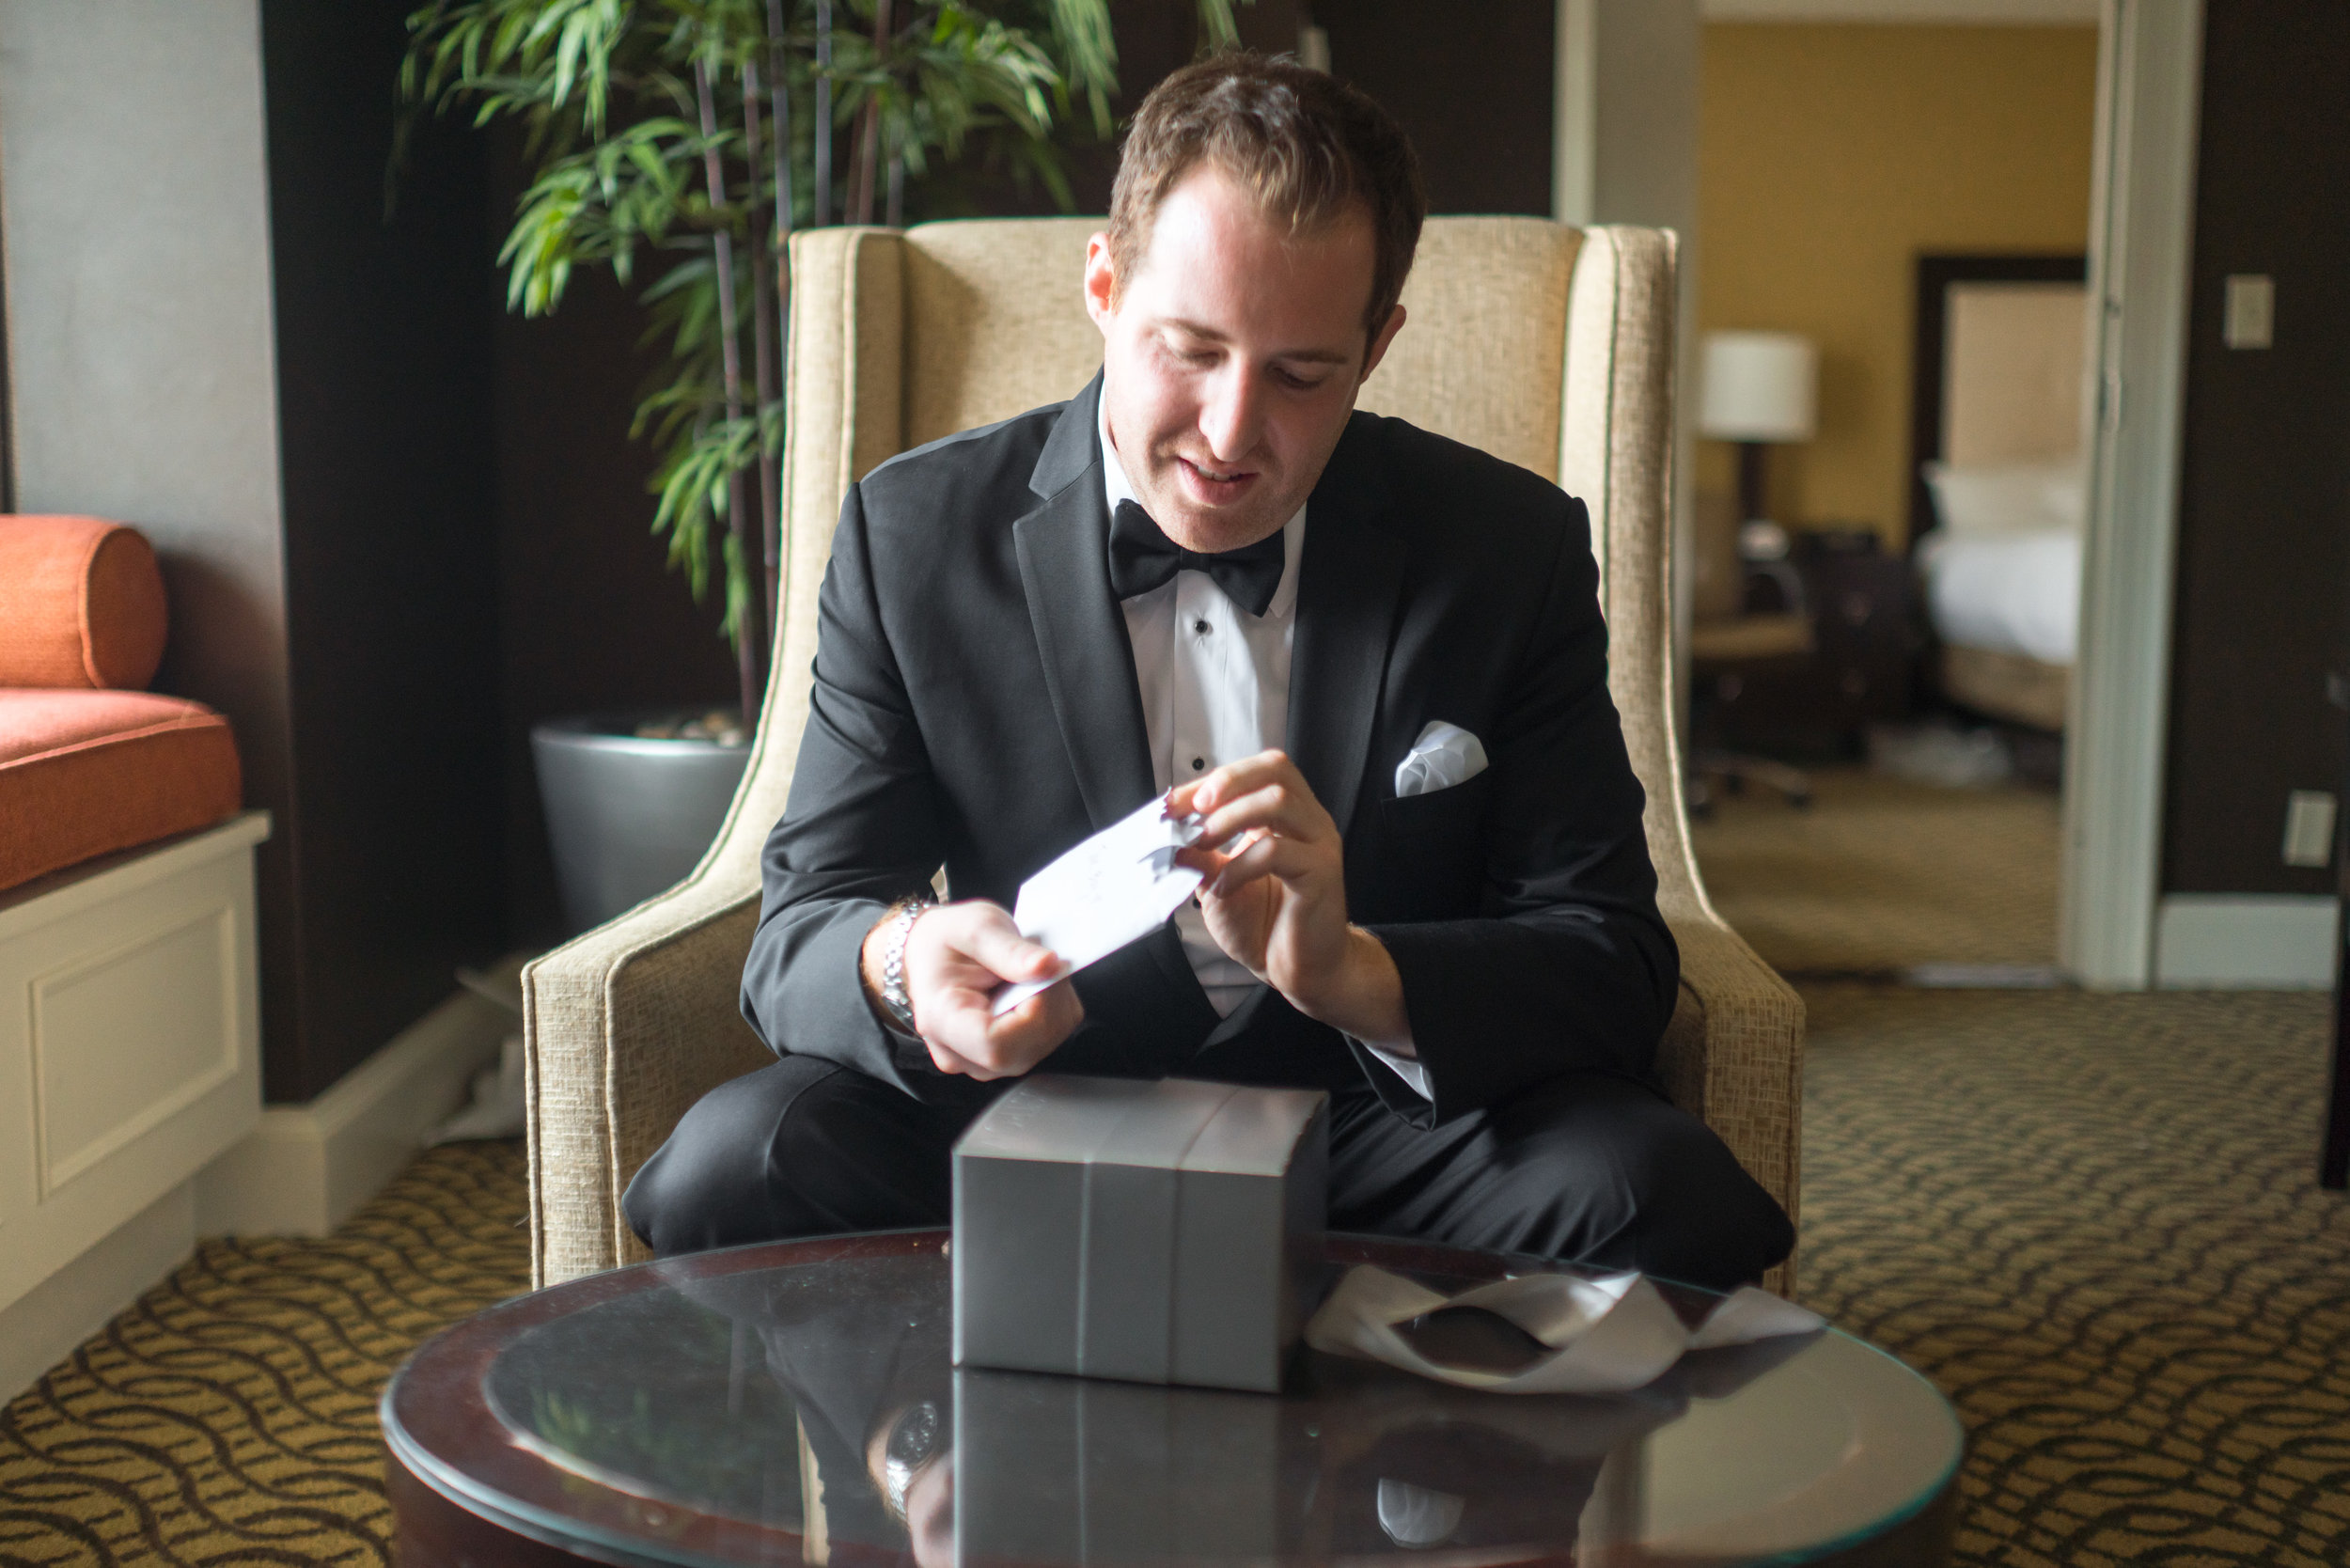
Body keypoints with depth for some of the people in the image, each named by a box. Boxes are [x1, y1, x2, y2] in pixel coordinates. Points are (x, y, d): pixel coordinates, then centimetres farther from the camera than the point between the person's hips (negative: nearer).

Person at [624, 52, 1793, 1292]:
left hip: (1387, 1123, 0)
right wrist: (902, 967, -31)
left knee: (1658, 1196, -29)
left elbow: (1617, 961, -6)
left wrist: (1349, 973, -27)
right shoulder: (913, 534, -2)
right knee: (731, 1164, -27)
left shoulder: (1514, 550, -3)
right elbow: (800, 933, -4)